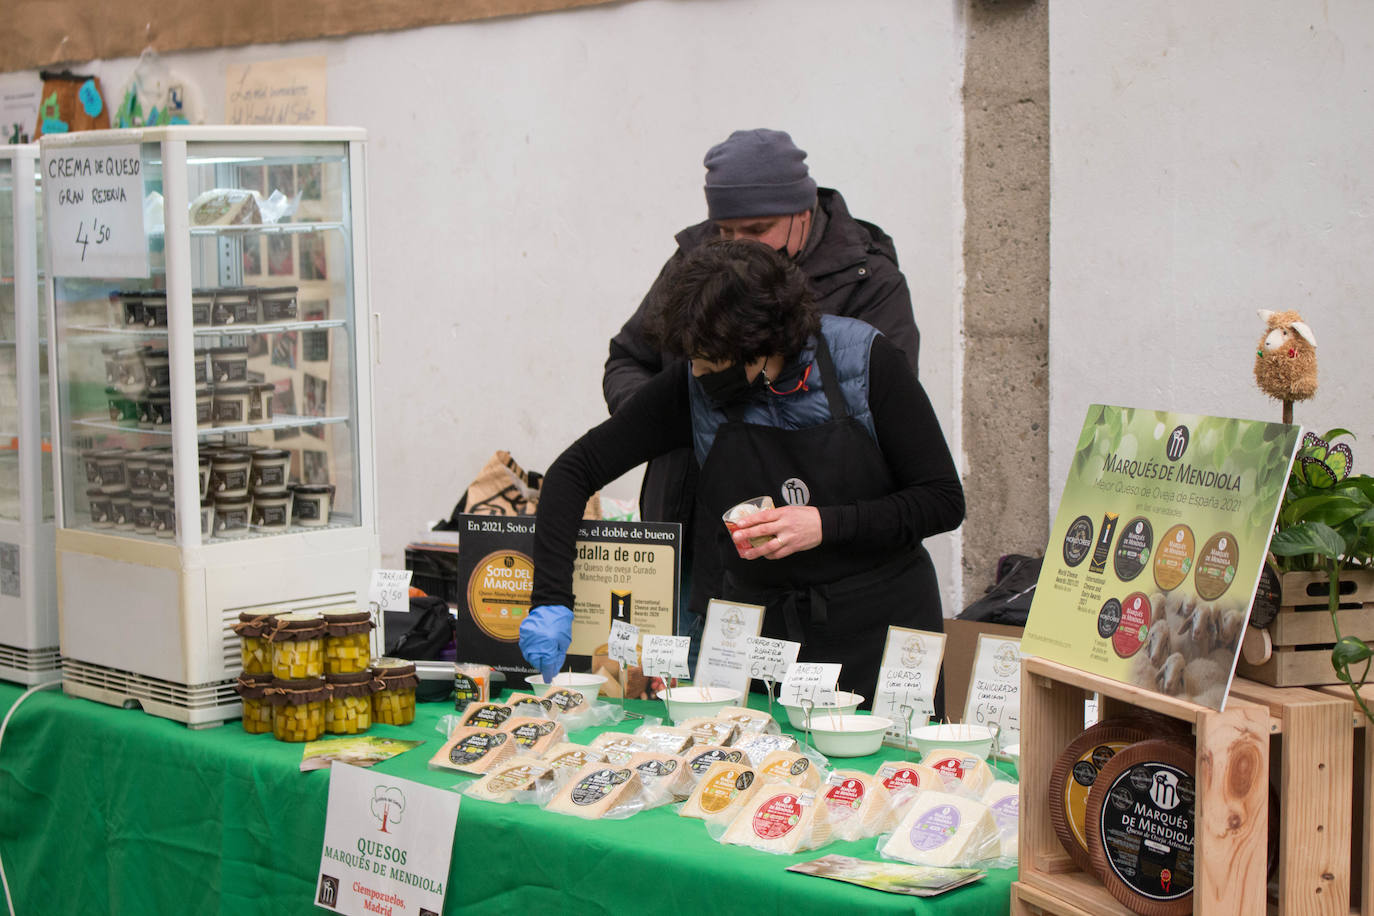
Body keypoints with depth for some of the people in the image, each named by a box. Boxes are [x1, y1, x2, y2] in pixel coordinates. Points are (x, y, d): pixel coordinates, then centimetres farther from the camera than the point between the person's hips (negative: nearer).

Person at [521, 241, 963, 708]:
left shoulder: (864, 358, -14)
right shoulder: (692, 383, -9)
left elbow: (944, 500, -10)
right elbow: (574, 469, -7)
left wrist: (826, 525, -22)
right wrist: (550, 599, -17)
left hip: (881, 623, -1)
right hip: (761, 630, 2)